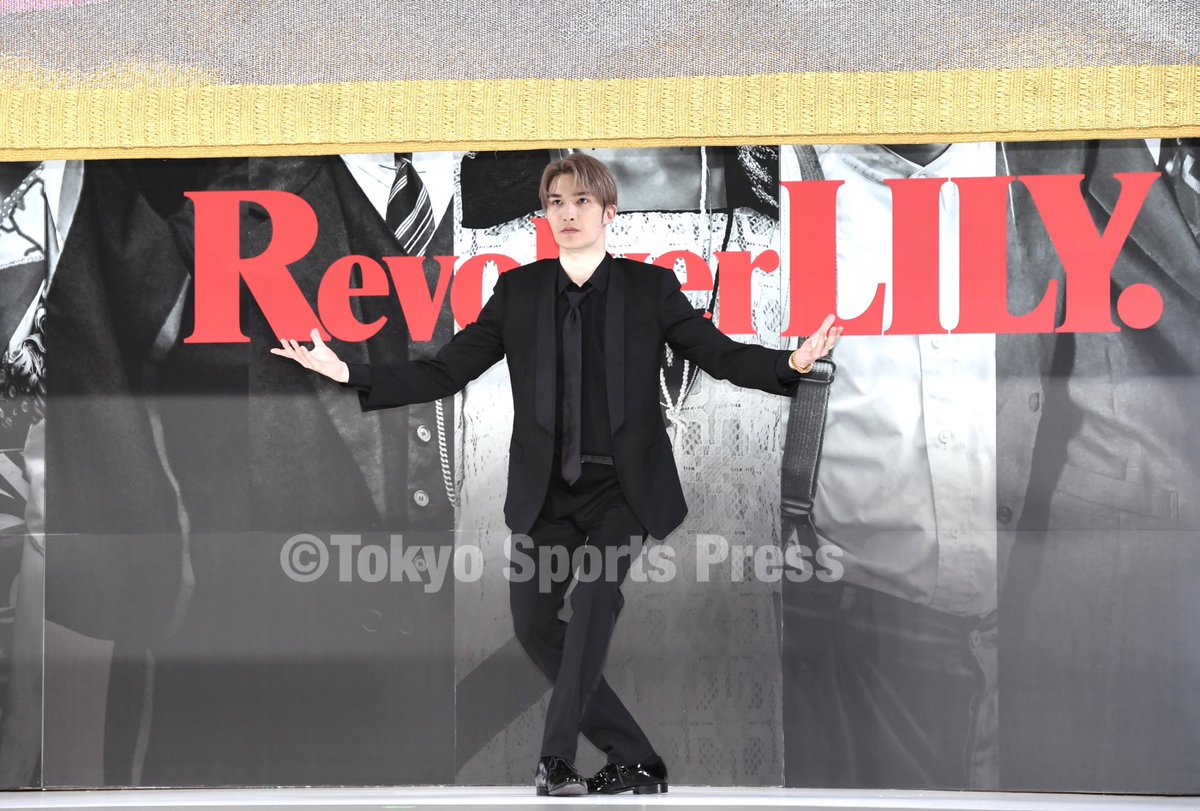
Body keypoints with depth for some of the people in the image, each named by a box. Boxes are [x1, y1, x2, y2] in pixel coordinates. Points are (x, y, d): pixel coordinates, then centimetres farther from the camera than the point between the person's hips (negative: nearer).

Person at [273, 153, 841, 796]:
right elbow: (445, 372, 5)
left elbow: (722, 356, -1)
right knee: (534, 624, -1)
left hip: (623, 487, -3)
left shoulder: (649, 287, 1)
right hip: (549, 489, 3)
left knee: (596, 592, -26)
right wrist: (348, 374, -5)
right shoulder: (520, 291, 6)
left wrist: (792, 362, -21)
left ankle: (558, 756, -25)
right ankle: (634, 761, 12)